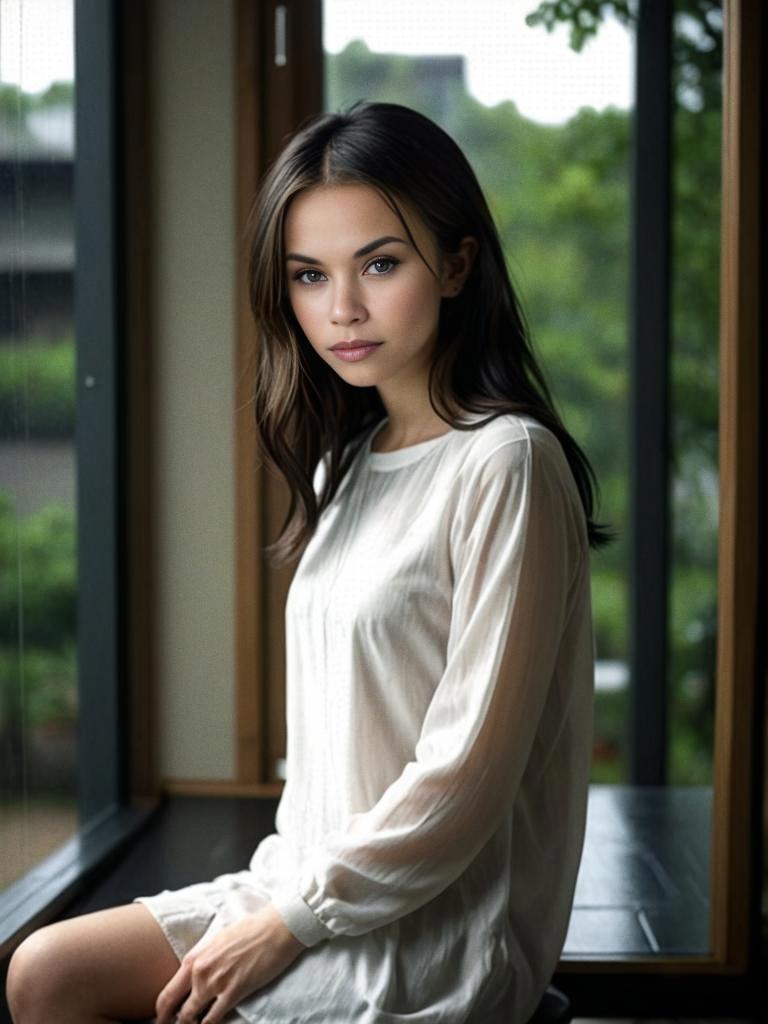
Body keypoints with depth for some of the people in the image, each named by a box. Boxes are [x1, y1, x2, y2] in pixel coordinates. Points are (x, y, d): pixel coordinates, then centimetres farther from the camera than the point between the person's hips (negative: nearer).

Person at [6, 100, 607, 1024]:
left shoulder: (503, 463, -18)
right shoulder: (347, 462, 10)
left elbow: (466, 772, -19)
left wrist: (292, 921, -13)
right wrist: (277, 883, 4)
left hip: (435, 935, -8)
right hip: (316, 877, 8)